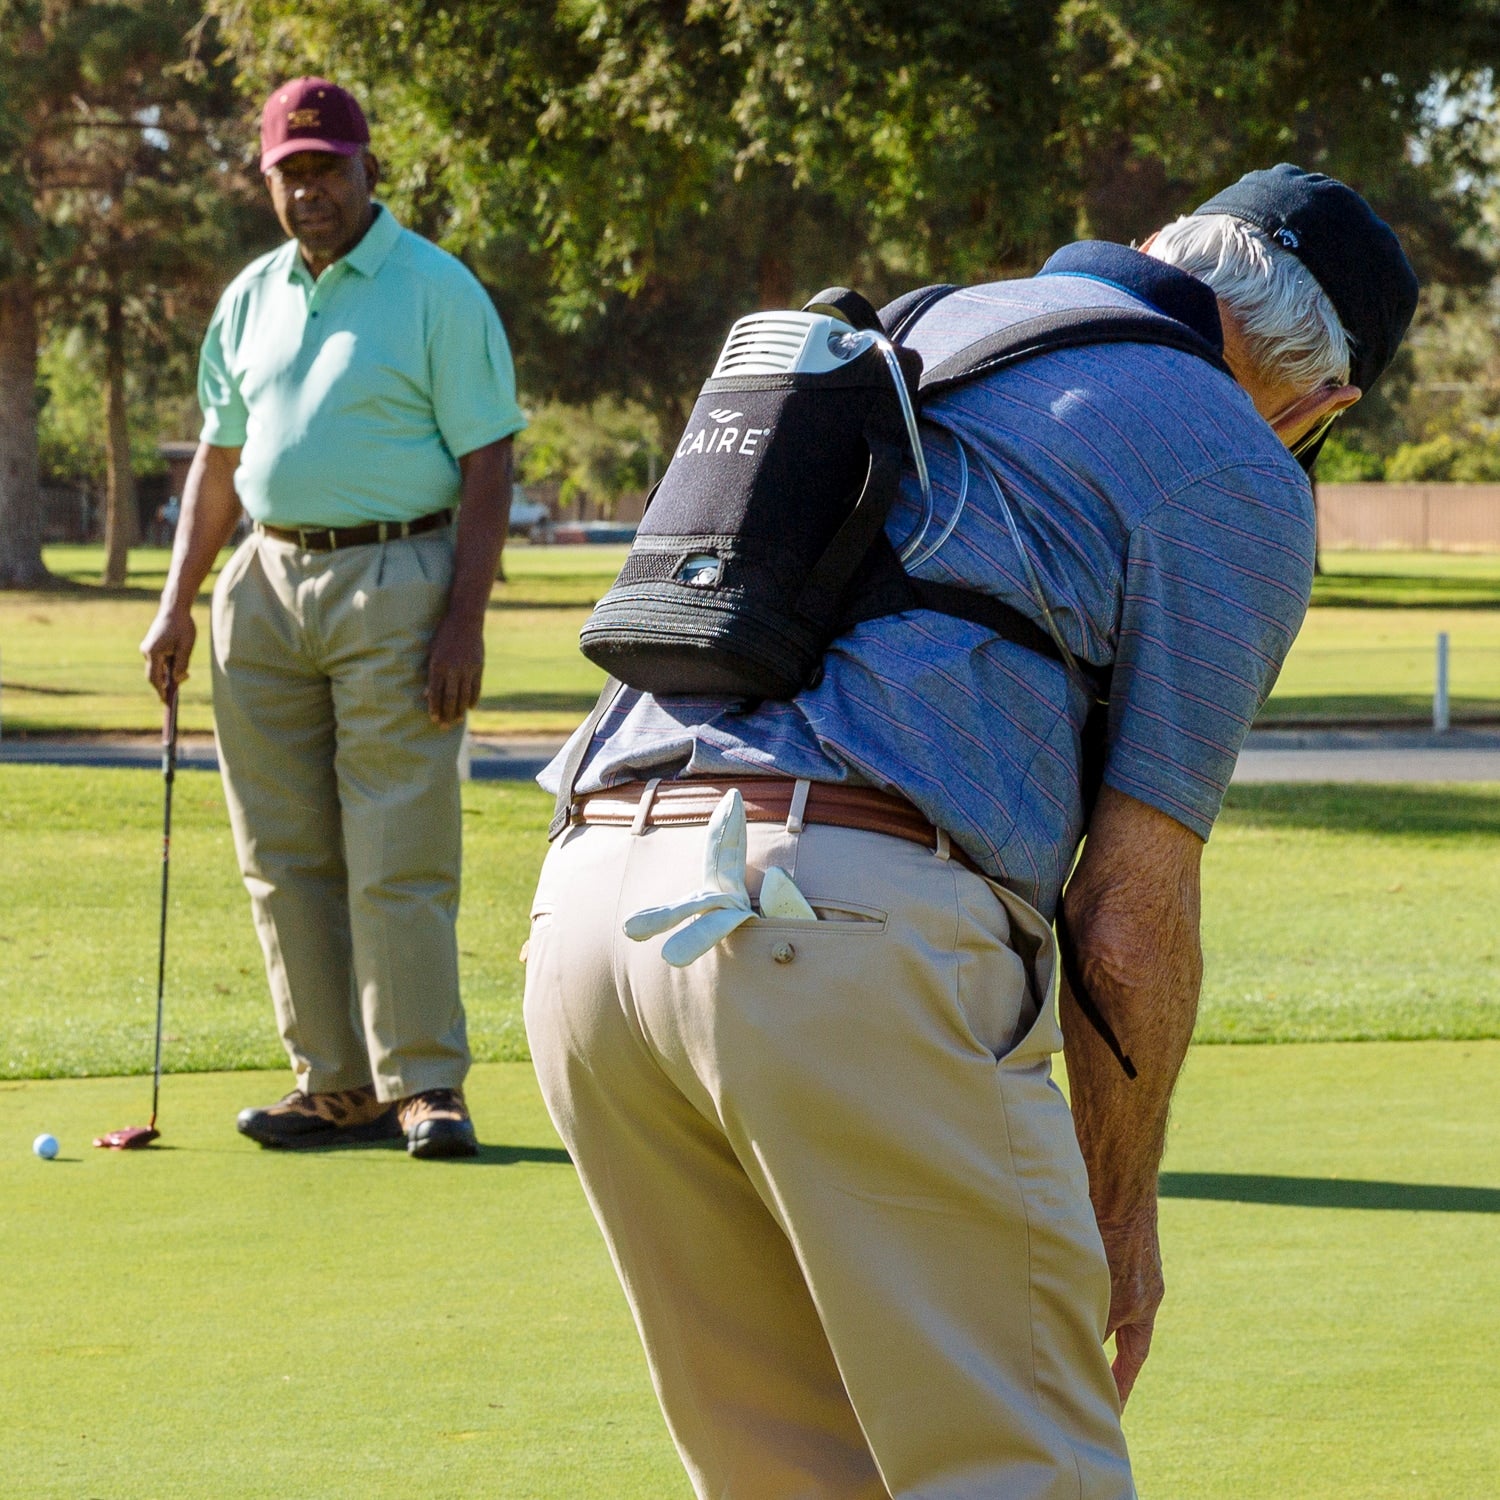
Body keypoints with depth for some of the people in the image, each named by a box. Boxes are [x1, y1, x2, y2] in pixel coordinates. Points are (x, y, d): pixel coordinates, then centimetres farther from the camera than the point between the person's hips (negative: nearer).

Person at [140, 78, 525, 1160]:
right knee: (286, 857, 5)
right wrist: (178, 602, 13)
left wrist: (464, 622, -15)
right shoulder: (249, 300, 14)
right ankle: (339, 1088, 11)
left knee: (397, 861, -8)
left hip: (396, 585, -6)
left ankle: (424, 1086, -2)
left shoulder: (439, 293, -4)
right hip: (265, 585, 6)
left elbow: (487, 469, -7)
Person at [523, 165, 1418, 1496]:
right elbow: (1131, 914, 4)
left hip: (591, 906, 7)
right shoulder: (1236, 476, 8)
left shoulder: (913, 334, 29)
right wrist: (1122, 1203, 18)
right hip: (854, 933, -7)